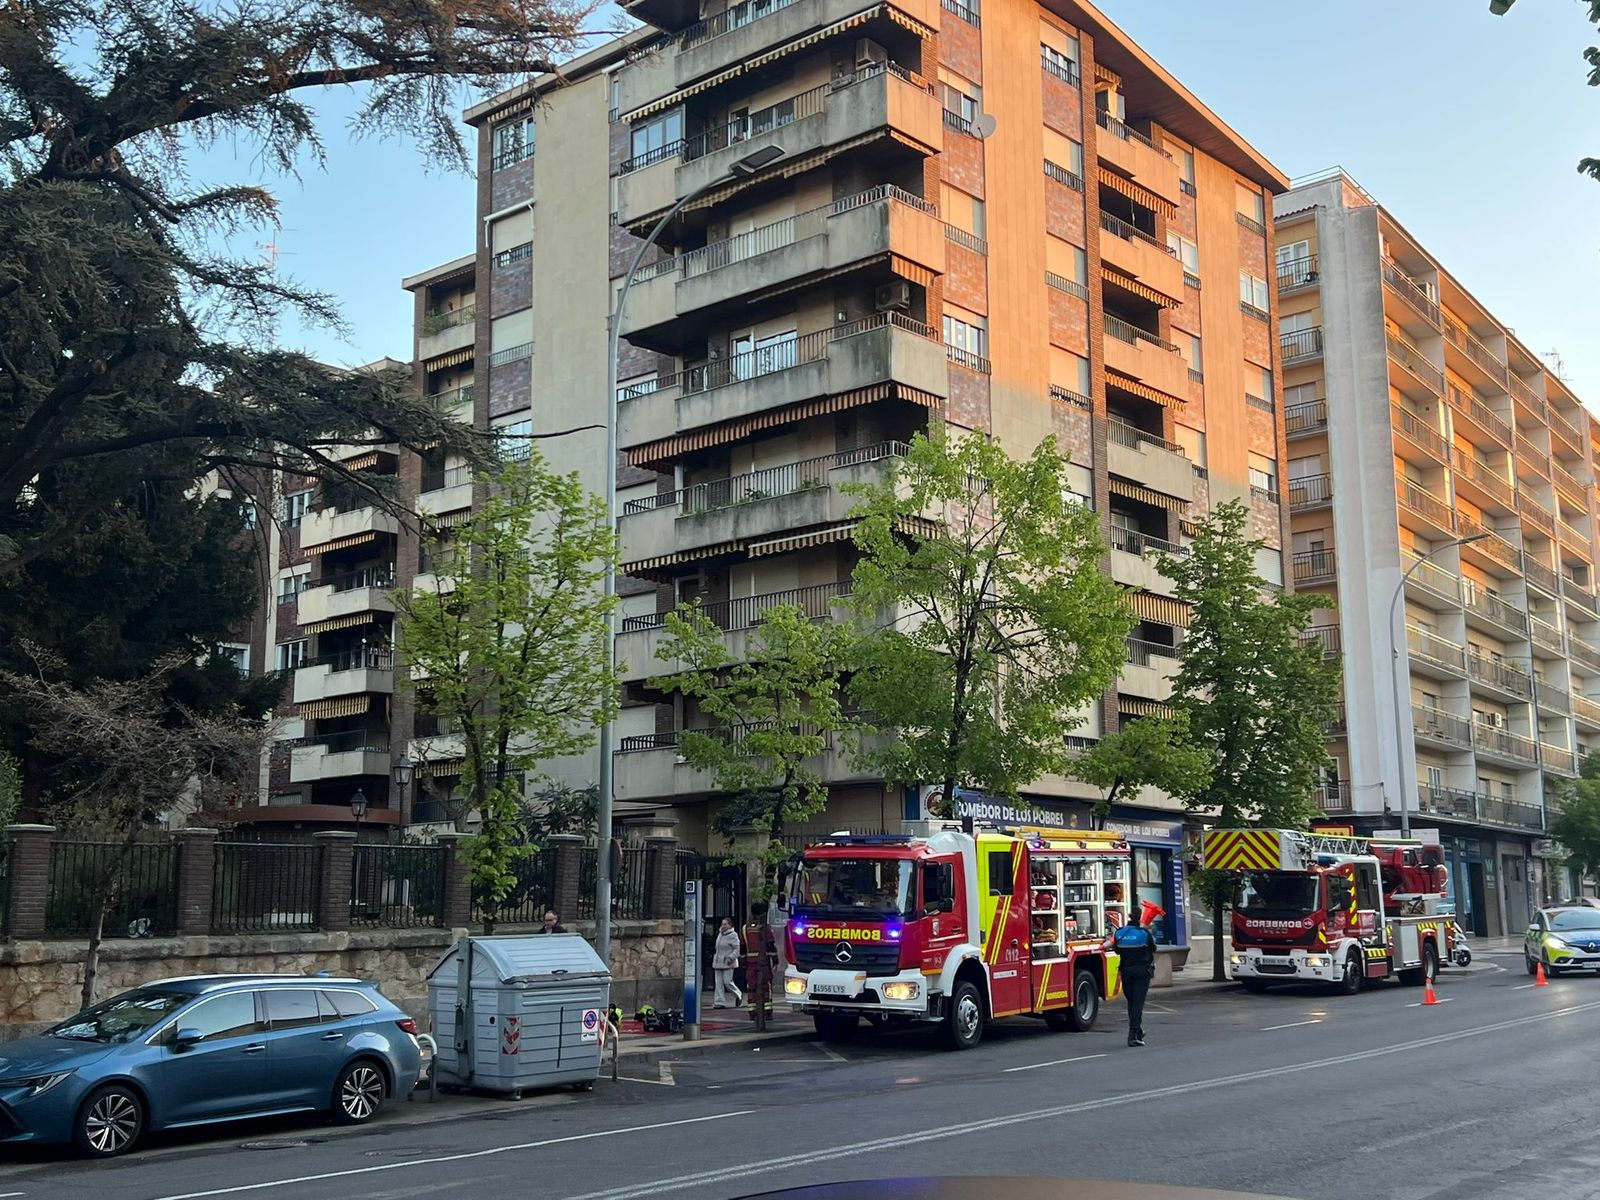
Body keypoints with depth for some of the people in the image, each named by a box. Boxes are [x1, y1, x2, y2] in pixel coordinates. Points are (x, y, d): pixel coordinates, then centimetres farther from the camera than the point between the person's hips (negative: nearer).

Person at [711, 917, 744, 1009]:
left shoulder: (733, 935, -10)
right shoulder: (720, 934, 12)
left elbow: (737, 949, -12)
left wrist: (731, 958, -22)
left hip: (728, 963, -7)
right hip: (718, 962, 7)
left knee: (727, 982, -7)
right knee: (719, 982, 1)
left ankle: (738, 996, 17)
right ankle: (719, 1002, 1)